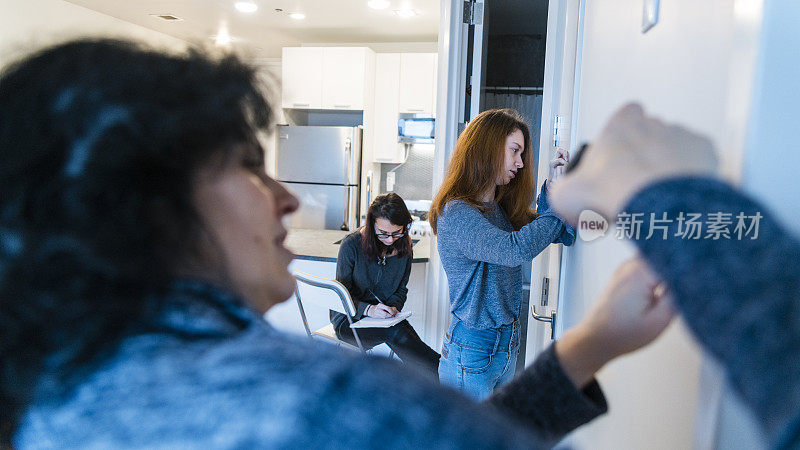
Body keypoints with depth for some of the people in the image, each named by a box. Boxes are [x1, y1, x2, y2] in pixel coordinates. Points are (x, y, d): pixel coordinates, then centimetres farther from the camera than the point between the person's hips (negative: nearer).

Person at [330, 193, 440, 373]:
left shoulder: (404, 247, -1)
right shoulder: (352, 244, -15)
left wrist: (393, 307, -11)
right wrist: (368, 309, -29)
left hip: (385, 317, 4)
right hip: (349, 319, -4)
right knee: (395, 332, -32)